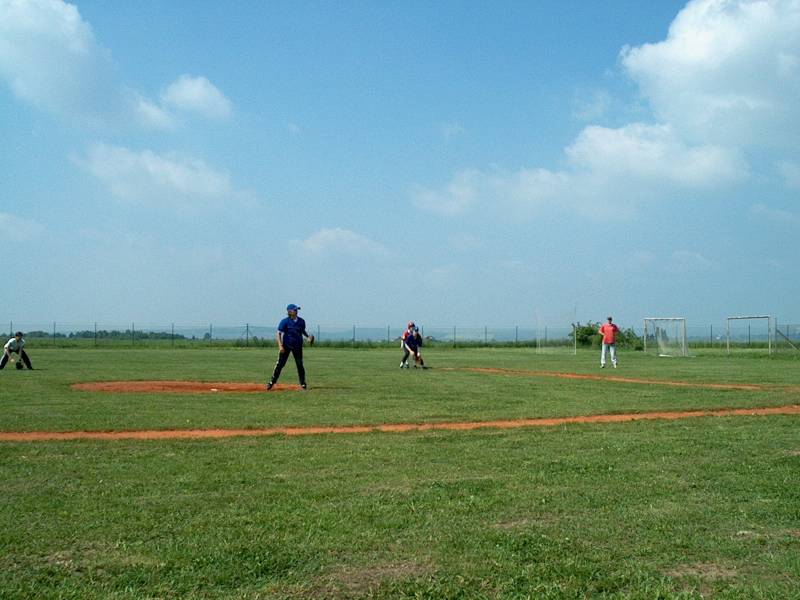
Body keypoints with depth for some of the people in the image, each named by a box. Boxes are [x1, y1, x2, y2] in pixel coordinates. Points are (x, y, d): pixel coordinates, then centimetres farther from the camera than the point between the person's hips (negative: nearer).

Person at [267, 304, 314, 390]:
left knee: (300, 365, 4)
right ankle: (272, 382, 7)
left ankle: (303, 384, 13)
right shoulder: (285, 321, -11)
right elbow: (278, 334, -13)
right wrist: (280, 346, -22)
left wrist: (308, 337, 2)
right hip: (286, 345, -3)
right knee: (280, 364, -3)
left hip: (297, 346, 3)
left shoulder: (301, 321, 3)